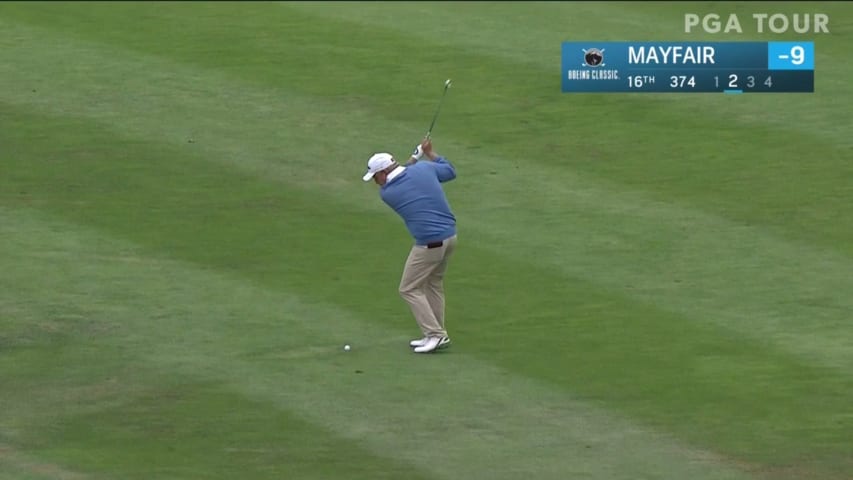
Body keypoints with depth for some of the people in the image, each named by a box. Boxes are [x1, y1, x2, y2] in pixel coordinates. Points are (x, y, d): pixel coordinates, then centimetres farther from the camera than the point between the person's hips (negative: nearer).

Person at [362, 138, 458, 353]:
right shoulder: (424, 169, 0)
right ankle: (436, 334, 25)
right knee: (433, 284, 23)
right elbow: (450, 171, 18)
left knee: (409, 289, 6)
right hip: (450, 236, 7)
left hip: (429, 244, -7)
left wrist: (415, 157, 19)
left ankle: (435, 334, -2)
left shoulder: (386, 193, -7)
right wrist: (430, 153, 29)